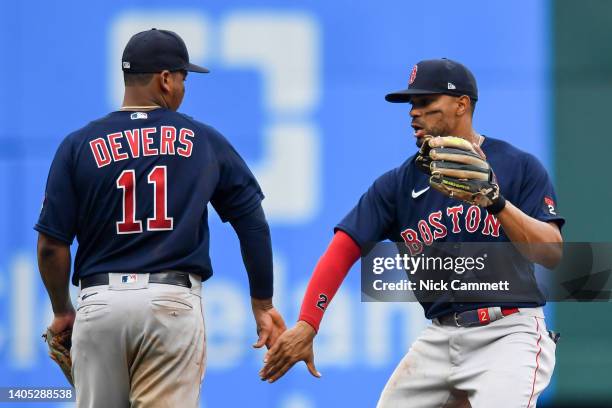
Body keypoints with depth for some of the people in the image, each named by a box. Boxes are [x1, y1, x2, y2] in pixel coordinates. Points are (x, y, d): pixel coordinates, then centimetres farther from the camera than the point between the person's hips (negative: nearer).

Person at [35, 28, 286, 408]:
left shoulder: (79, 145, 4)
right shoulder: (205, 141, 6)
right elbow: (253, 224, 7)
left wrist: (62, 312, 16)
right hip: (174, 303, -1)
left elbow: (52, 245, 1)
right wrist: (262, 304, 16)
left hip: (100, 303, 1)